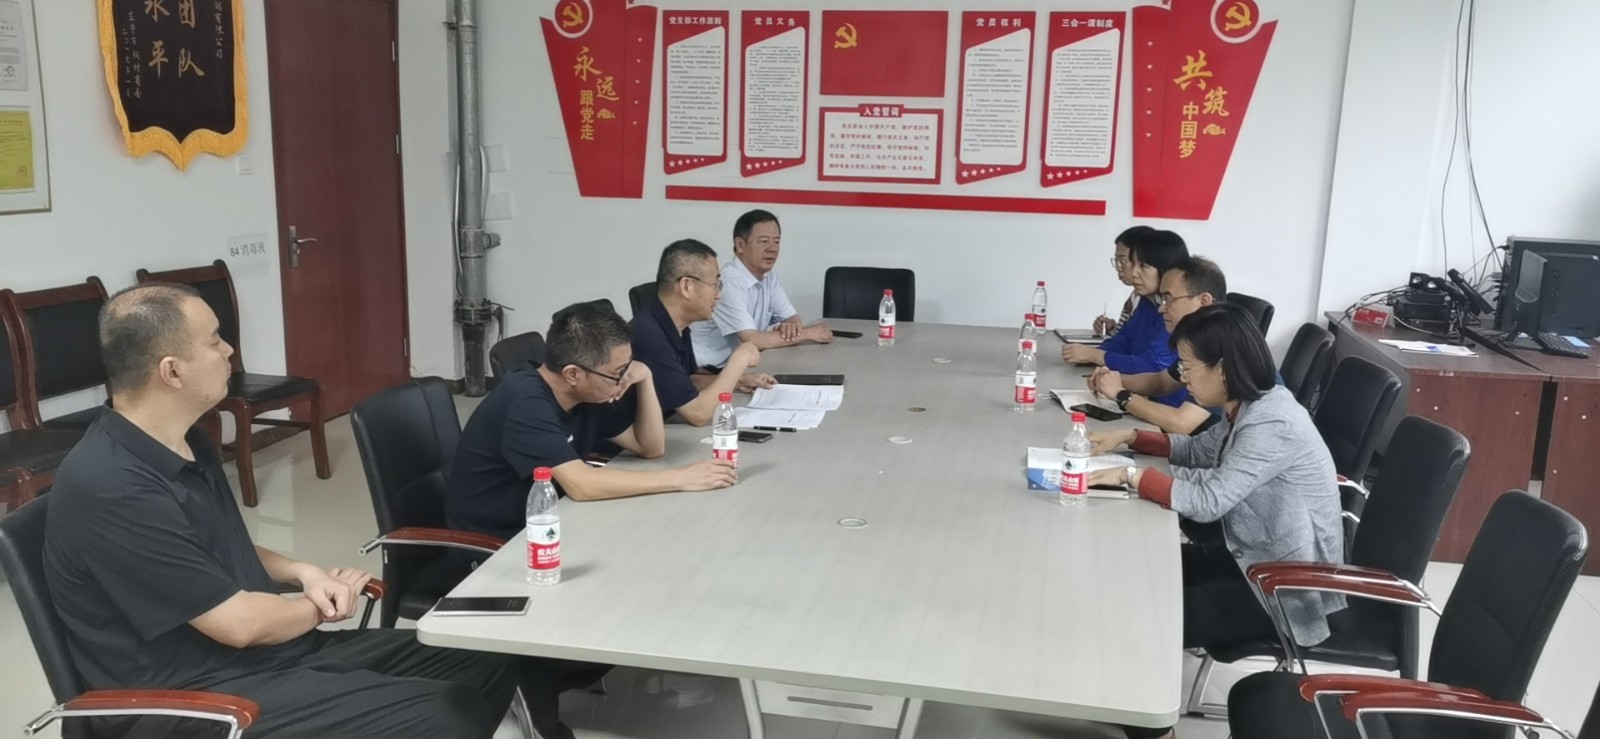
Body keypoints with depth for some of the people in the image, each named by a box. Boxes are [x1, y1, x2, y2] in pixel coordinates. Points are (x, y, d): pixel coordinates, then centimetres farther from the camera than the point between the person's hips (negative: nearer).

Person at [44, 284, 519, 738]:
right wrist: (321, 604, -1)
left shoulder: (186, 443, 8)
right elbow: (239, 623, -20)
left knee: (488, 669, 0)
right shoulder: (110, 490, -22)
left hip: (270, 649, 9)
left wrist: (302, 573, 3)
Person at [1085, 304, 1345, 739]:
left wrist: (1130, 476, -23)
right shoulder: (1250, 407, 3)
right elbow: (1200, 451, 18)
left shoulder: (1272, 425, -26)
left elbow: (1208, 501, -30)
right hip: (1257, 562, 10)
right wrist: (1130, 438, 6)